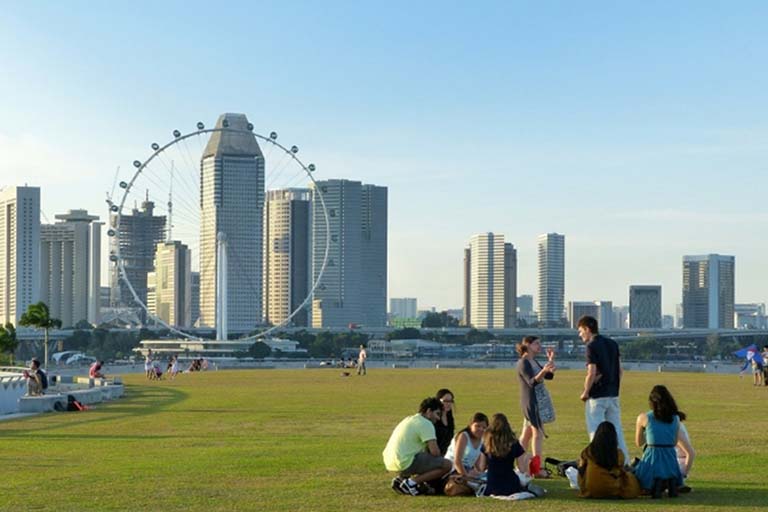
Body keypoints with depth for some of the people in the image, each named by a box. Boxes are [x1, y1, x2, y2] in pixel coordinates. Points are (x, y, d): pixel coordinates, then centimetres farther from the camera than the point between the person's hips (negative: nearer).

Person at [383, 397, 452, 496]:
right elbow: (435, 452, -14)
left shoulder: (410, 419, 21)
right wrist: (439, 461, 8)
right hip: (405, 462, -9)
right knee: (447, 465, -9)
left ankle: (401, 478, 15)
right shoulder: (426, 424, -8)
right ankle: (411, 482, -8)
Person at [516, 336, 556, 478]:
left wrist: (550, 361, 3)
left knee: (527, 433, 10)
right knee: (538, 433, -11)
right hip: (530, 401, -10)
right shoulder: (523, 363, -12)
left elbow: (549, 376, 13)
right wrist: (543, 371, -38)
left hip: (537, 401, 10)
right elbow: (532, 382, -23)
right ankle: (537, 469, -12)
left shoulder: (534, 362, 16)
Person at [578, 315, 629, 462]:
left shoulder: (592, 346, -13)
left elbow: (592, 373, -19)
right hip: (613, 394, 7)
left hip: (597, 396, -7)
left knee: (596, 432, -1)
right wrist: (615, 388, 18)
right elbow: (619, 370, 12)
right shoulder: (613, 344, 10)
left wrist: (585, 393, -8)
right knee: (616, 430, 13)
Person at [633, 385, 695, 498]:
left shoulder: (643, 417, 0)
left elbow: (638, 442, 14)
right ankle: (672, 483, 0)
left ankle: (655, 484, -8)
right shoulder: (676, 418, 8)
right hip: (671, 463, 3)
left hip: (651, 462, -3)